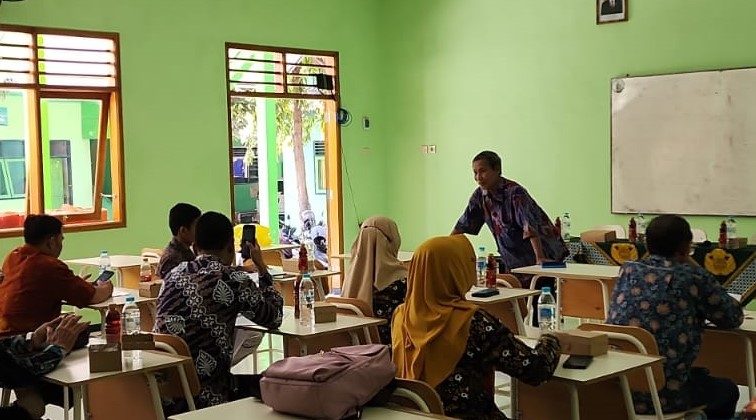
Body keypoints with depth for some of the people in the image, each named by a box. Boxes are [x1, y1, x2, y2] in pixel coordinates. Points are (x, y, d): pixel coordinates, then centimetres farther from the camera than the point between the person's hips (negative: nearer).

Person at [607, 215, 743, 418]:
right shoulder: (692, 276, -7)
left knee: (699, 374, 35)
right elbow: (733, 318, 5)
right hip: (664, 397, -5)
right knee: (727, 389, 26)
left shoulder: (628, 270, 6)